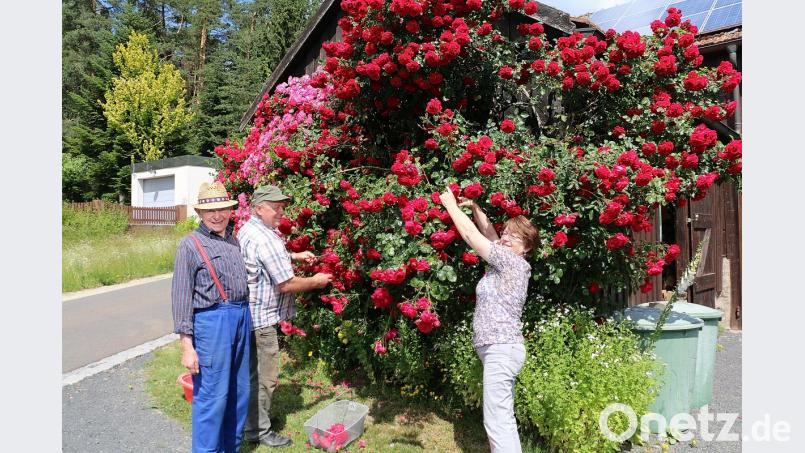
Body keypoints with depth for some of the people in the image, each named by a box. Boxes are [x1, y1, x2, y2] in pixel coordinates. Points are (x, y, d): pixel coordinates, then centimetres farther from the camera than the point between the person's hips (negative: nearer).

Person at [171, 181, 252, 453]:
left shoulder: (234, 240, 13)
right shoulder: (190, 244, -6)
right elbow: (181, 295, -8)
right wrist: (187, 344, -13)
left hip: (242, 318, 7)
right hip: (212, 320, -7)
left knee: (240, 391, 15)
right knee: (212, 394, -2)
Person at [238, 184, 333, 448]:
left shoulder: (247, 230, 9)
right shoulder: (266, 239, -23)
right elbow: (286, 284, -20)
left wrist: (294, 256, 18)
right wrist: (316, 281, -5)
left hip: (248, 314, 10)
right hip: (260, 318, -10)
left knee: (252, 372, 22)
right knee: (265, 377, 2)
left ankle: (252, 420, 37)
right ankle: (259, 431, 16)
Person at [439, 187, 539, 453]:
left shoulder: (512, 261, -11)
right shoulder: (508, 262, 12)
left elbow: (470, 234, -8)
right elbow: (488, 234, 23)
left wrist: (451, 204, 2)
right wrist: (474, 208, 14)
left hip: (501, 349, -10)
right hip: (502, 349, 10)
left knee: (496, 421, -10)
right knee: (503, 419, 13)